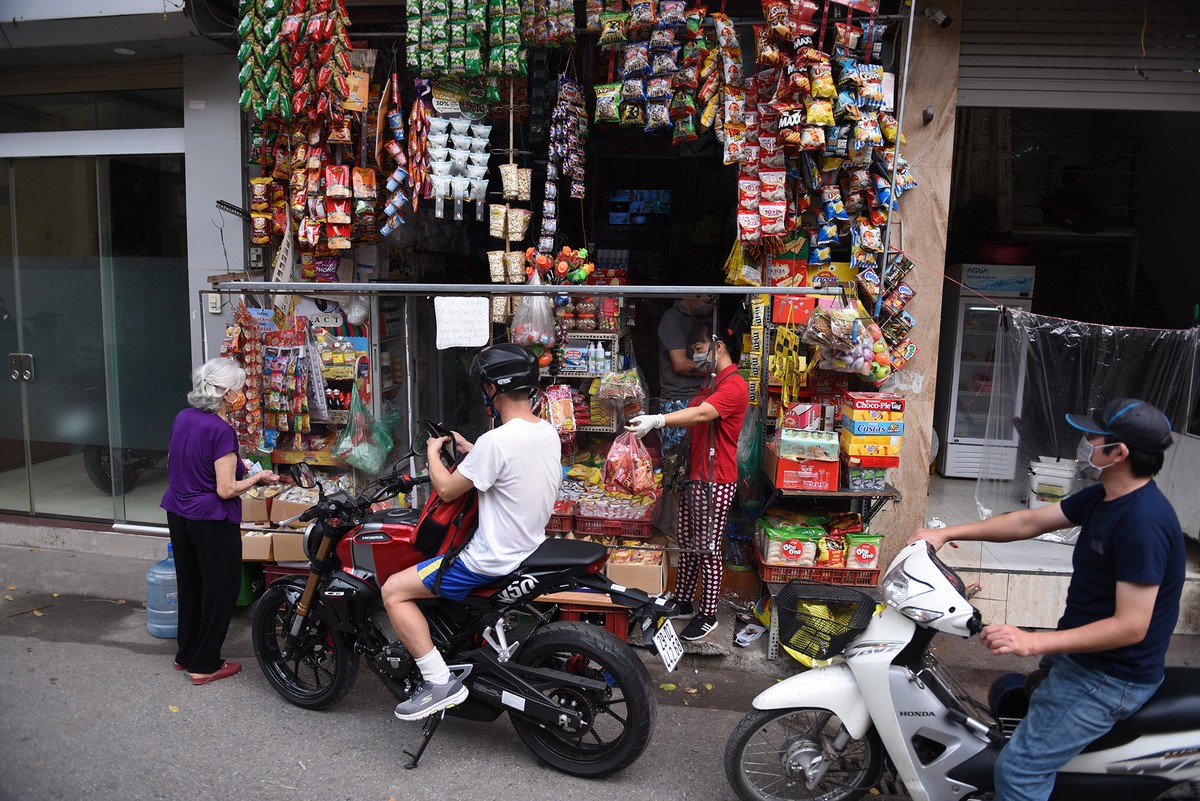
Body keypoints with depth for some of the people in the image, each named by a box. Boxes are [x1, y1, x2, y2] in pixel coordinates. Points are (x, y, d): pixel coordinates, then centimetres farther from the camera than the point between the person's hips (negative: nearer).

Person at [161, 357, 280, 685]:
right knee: (221, 588, 5)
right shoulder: (221, 431, -20)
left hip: (178, 513, 8)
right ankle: (205, 665, 13)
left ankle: (186, 654, 32)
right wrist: (257, 477, -6)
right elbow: (226, 490, -22)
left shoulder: (183, 418, 3)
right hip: (212, 520, -8)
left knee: (189, 584, 20)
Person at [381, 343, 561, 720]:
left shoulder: (496, 441, -27)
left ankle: (440, 681, -5)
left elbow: (447, 489, -15)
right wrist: (468, 449, 16)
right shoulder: (548, 432, 1)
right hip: (530, 546, 9)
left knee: (394, 591, -3)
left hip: (493, 561, -9)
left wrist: (433, 452, 2)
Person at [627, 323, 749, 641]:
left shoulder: (734, 385, -16)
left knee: (707, 547, 0)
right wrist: (650, 422, -3)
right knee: (687, 541, 15)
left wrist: (657, 420, -43)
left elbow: (701, 414, -31)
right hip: (695, 474, 10)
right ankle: (684, 602, 28)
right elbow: (691, 413, 10)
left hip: (715, 480, -10)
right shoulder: (712, 384, 19)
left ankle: (708, 615, 12)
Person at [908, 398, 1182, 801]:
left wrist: (1032, 643, -33)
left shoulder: (1144, 522, -28)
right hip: (1080, 656, 10)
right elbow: (1031, 521, 9)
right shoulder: (1103, 496, 2)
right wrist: (947, 533, 5)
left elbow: (1131, 626, -29)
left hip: (1111, 679, -10)